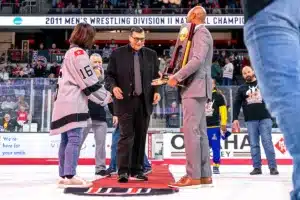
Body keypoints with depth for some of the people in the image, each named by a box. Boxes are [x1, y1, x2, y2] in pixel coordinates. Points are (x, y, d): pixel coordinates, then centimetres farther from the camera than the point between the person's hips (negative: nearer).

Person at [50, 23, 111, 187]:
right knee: (74, 139, -13)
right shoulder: (79, 53, -8)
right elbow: (89, 81, -13)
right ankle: (70, 176, -16)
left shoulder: (70, 53, 23)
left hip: (65, 103, 10)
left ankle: (63, 176, 11)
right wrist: (105, 97, -3)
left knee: (66, 140, 9)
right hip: (73, 104, -10)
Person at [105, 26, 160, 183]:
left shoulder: (151, 54, 12)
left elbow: (156, 76, 14)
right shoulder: (117, 53, 4)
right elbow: (109, 75, 2)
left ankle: (136, 170, 15)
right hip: (125, 101, -3)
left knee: (140, 137, 7)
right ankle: (123, 171, -3)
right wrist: (113, 87, -18)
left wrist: (157, 91, -3)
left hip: (144, 101, 4)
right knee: (126, 136, -8)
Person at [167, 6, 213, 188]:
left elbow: (197, 60, -21)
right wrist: (179, 77, 14)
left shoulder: (201, 32, -7)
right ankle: (204, 175, 9)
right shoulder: (199, 34, 24)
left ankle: (193, 176, -14)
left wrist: (177, 77, -18)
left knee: (191, 130, -13)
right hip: (196, 87, 10)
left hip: (196, 87, -10)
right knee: (200, 132, 7)